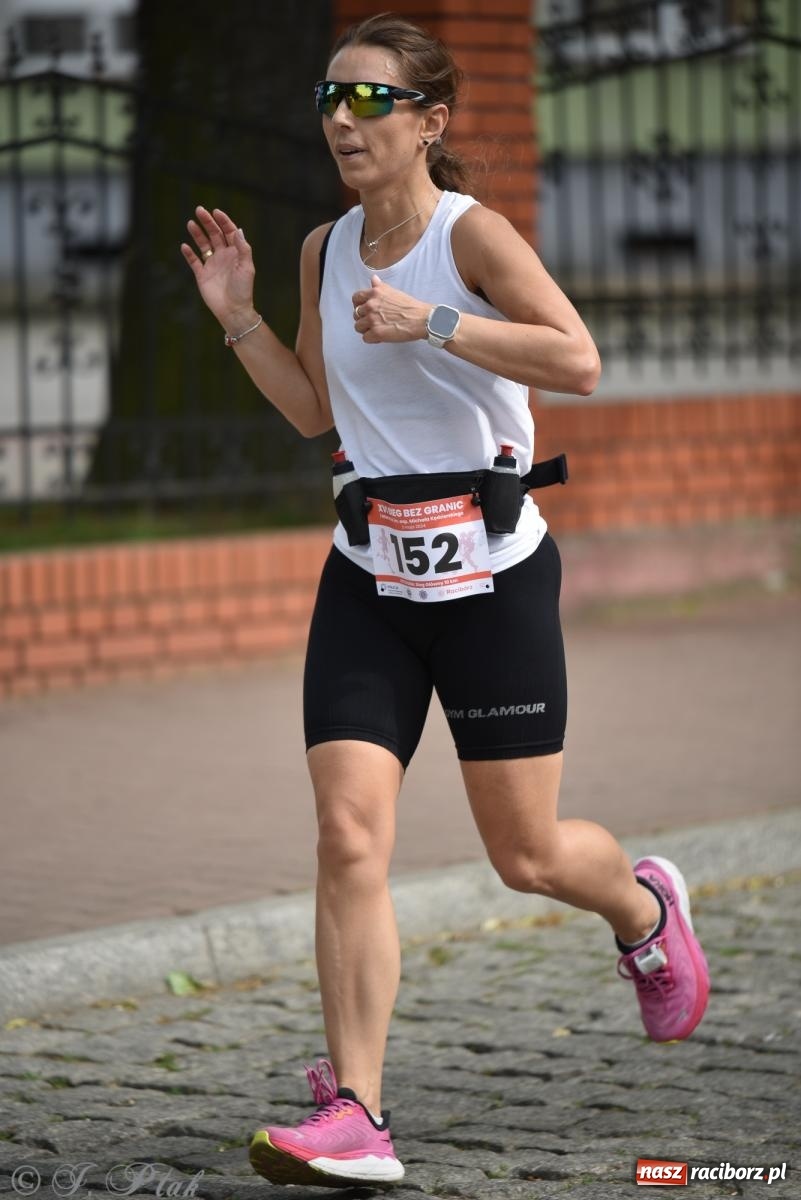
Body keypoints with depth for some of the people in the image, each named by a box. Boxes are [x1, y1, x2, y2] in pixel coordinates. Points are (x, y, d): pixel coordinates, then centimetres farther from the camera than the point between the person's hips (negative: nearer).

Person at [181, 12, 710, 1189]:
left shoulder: (471, 233, -11)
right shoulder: (326, 250, 8)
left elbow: (578, 360, -24)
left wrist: (431, 322, -29)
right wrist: (239, 320, 8)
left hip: (490, 573, -5)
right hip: (368, 581, 5)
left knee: (526, 853, 6)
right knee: (348, 837, -11)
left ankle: (644, 909, 41)